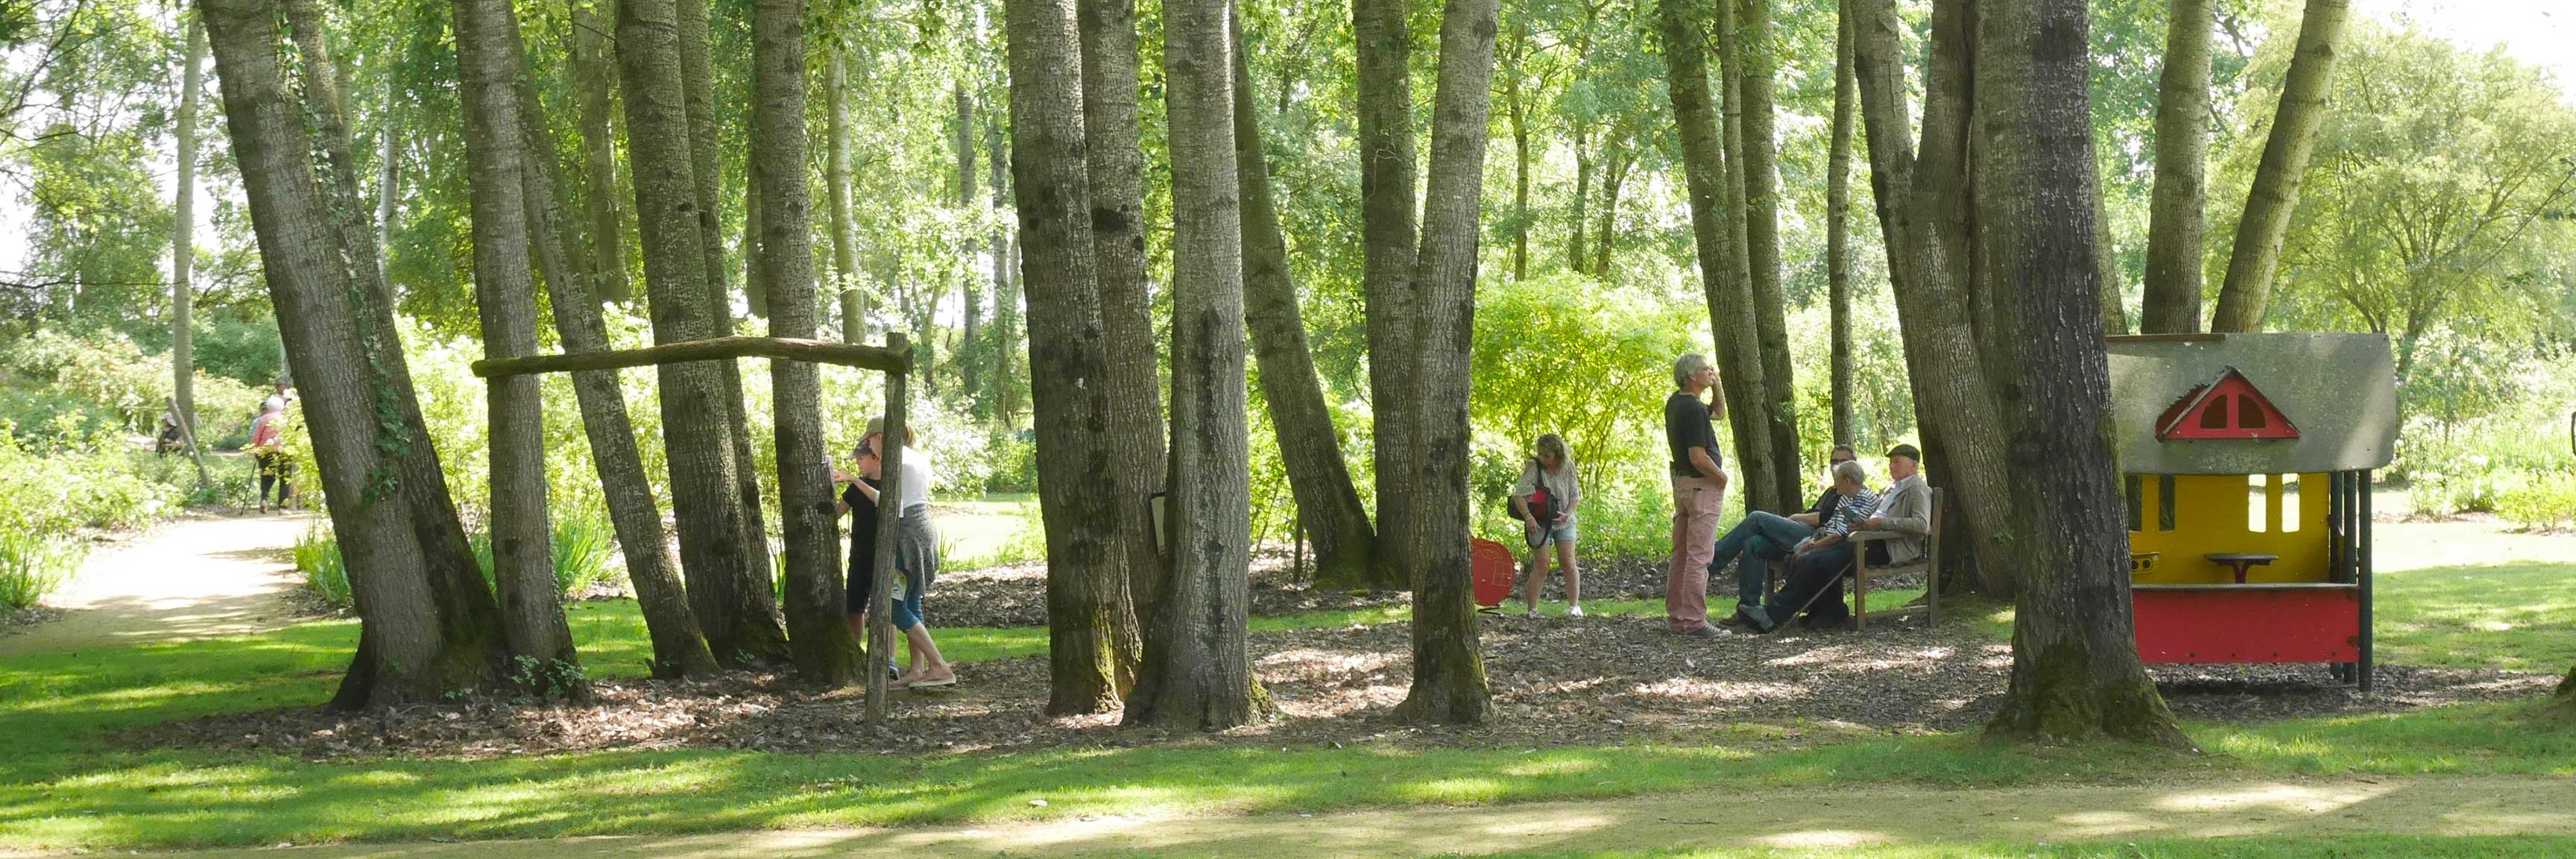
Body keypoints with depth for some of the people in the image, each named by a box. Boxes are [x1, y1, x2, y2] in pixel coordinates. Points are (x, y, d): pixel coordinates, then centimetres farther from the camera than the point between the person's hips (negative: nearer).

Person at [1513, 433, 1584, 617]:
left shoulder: (1567, 468, -2)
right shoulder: (1534, 466, -11)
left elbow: (1576, 495, 6)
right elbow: (1519, 494, -17)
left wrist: (1568, 514, -12)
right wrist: (1527, 516, -30)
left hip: (1564, 522, 3)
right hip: (1540, 523, -3)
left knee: (1569, 564, -7)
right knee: (1541, 568, -7)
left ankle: (1574, 606, -2)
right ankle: (1532, 610, -1)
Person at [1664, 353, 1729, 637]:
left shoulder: (1676, 402, 10)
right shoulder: (1693, 409, -20)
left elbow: (1719, 411, 27)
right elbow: (1698, 457, -24)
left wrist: (1717, 382, 13)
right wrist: (1721, 477, -9)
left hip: (1682, 483, 10)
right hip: (1703, 485, -10)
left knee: (1681, 554, 13)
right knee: (1699, 555, -8)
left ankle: (1675, 615, 18)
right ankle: (1694, 621, -9)